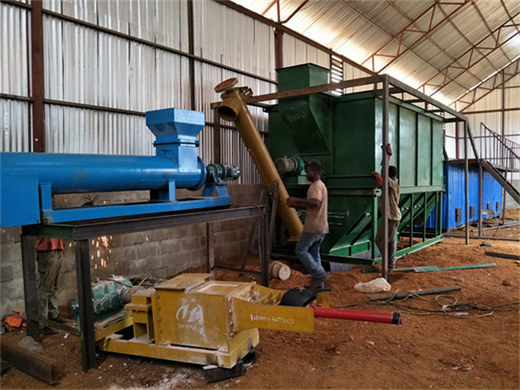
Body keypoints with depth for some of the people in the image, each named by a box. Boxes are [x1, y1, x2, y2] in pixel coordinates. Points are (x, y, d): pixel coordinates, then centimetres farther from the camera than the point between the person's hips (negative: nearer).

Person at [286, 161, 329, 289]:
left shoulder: (316, 186, -13)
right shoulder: (320, 185, 20)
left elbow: (315, 202, -31)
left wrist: (296, 199, -24)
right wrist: (295, 205, 12)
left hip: (314, 227, -10)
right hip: (321, 227, 10)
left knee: (301, 250, -3)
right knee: (314, 253, 14)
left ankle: (319, 275, -3)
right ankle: (318, 283, 18)